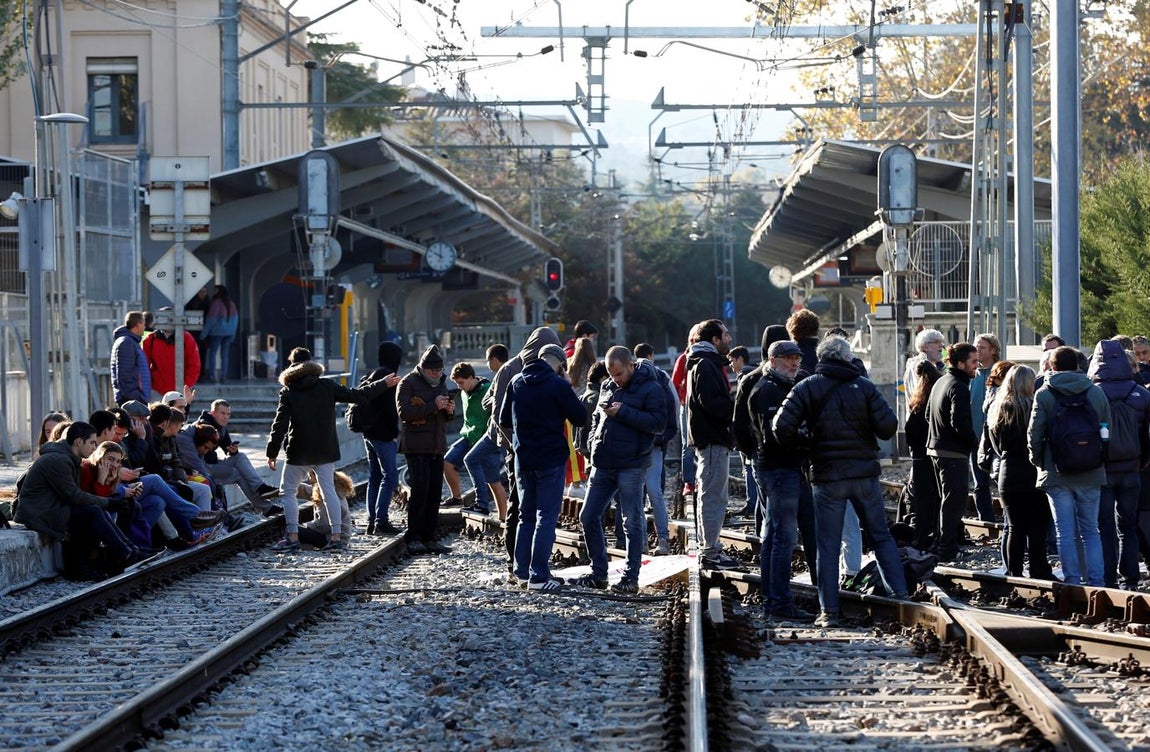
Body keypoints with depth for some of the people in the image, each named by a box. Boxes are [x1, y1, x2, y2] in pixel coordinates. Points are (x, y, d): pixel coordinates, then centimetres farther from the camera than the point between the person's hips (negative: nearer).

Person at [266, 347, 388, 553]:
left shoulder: (288, 391, -5)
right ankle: (337, 537, 4)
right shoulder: (327, 385, 1)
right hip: (326, 451, 3)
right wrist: (382, 385, 13)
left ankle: (292, 538, -3)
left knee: (288, 492, 7)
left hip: (299, 452, -3)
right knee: (329, 491, 9)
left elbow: (280, 424, -10)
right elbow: (356, 396, 2)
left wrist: (272, 451, -8)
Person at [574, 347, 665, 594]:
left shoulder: (650, 388, -7)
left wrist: (623, 413, -19)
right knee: (588, 517, 7)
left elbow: (659, 423, -16)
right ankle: (598, 573, 17)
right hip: (603, 464, 7)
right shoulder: (608, 386, 14)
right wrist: (594, 445, 11)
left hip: (631, 466, -7)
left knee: (632, 522, -2)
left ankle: (631, 578, 4)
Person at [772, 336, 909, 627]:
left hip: (827, 476, -1)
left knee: (827, 545, 4)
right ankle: (900, 595, 11)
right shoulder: (863, 386, -1)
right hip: (865, 473, 1)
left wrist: (798, 444, 8)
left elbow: (782, 426, -11)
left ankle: (829, 611, 2)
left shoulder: (806, 388, -3)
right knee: (881, 535, 14)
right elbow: (888, 425, -6)